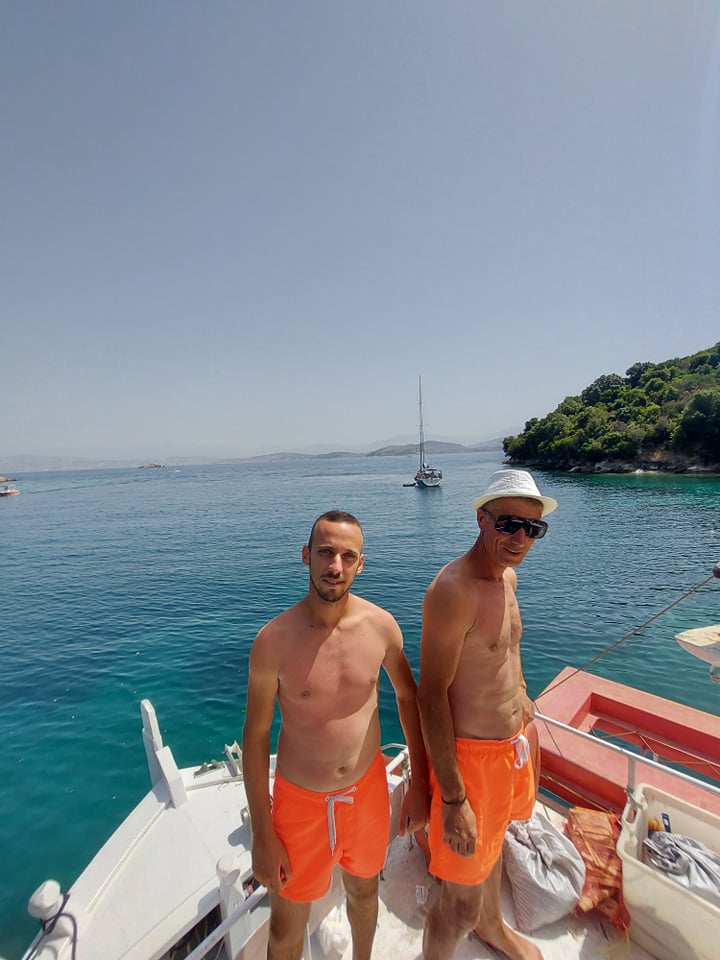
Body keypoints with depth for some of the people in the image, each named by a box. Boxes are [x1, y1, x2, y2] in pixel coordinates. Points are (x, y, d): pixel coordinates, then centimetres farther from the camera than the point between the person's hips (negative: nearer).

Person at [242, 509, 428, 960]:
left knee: (364, 890, 30)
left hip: (368, 789, 3)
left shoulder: (381, 625, -16)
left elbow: (409, 696, -1)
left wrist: (419, 783, 3)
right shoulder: (274, 640, -23)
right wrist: (262, 836, -5)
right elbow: (256, 737, -12)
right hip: (300, 799, -2)